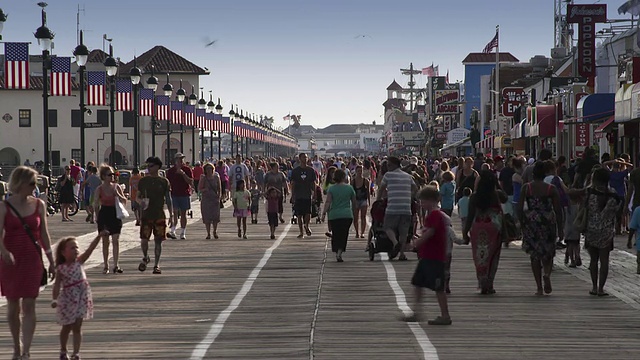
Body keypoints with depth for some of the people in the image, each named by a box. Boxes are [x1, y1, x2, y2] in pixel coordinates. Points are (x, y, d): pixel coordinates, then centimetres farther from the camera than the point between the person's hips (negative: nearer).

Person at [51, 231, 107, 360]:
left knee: (77, 327, 1)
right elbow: (57, 285, -10)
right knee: (67, 327, 13)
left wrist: (99, 236, -23)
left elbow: (90, 249, -12)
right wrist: (55, 299, -23)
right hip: (68, 300, -1)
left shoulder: (79, 261, -2)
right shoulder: (61, 269, -8)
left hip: (82, 298, 1)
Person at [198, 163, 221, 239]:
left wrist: (219, 196, -2)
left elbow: (219, 188, 11)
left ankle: (215, 231, 17)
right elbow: (199, 189, 1)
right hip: (206, 199, 0)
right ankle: (208, 234, 6)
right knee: (207, 217, -3)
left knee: (215, 216, -6)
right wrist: (204, 190, -19)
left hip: (215, 199, 0)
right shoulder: (203, 178, 2)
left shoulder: (216, 177, 5)